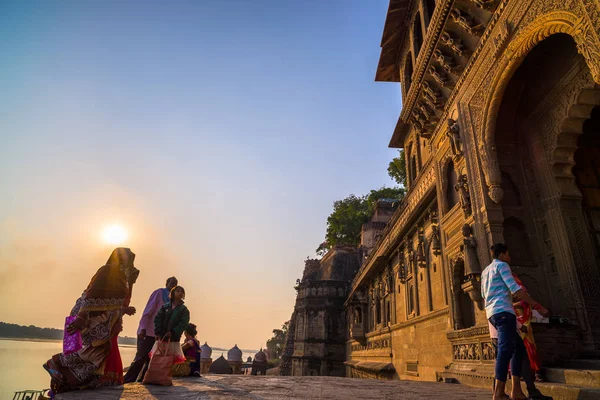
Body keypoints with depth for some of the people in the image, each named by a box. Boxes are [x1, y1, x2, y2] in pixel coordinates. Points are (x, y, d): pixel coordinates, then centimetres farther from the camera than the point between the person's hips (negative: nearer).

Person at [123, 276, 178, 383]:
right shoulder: (159, 293, -5)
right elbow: (148, 311, -11)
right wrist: (143, 328, -17)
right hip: (148, 332, -6)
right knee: (141, 357, -4)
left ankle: (142, 379, 16)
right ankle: (127, 380, 6)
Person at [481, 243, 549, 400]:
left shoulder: (485, 271, 26)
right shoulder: (502, 265, 0)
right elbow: (516, 289, -10)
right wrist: (537, 306, -8)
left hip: (492, 313, 9)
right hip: (503, 311, -9)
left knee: (517, 348, 13)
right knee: (505, 350, -14)